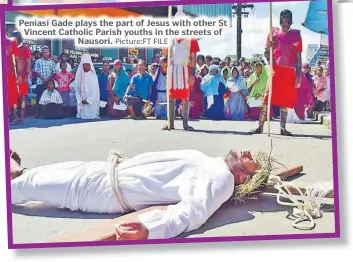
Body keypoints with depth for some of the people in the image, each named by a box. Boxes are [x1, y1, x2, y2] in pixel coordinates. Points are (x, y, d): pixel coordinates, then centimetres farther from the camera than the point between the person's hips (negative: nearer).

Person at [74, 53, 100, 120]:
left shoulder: (93, 75, -3)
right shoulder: (79, 75, 4)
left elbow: (95, 90, -7)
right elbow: (76, 89, 4)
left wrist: (88, 100, -13)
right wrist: (80, 100, -7)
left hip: (92, 101, -2)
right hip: (82, 102, 2)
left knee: (91, 115, -5)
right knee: (83, 116, -1)